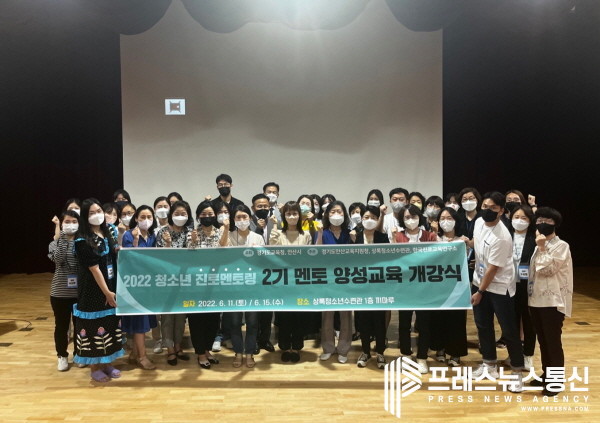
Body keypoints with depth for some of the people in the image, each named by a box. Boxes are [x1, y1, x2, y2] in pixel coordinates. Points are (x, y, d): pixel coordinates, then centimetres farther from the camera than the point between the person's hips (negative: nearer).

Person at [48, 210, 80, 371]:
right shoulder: (55, 243, 0)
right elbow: (58, 259, -20)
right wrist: (60, 238, -20)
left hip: (80, 291, 0)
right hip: (60, 291, 0)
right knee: (61, 325, 11)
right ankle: (62, 356, 28)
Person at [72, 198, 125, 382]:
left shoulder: (107, 233, 8)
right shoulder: (83, 240, -14)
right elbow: (94, 268, -18)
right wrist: (107, 292, -19)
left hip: (111, 287, 7)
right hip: (93, 291, -7)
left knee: (111, 324, 13)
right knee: (94, 326, 3)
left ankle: (107, 363, 28)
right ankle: (95, 368, 18)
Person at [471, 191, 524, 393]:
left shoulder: (502, 237, -26)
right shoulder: (479, 222, -3)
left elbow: (493, 269, -21)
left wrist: (480, 292, -14)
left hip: (499, 287, -8)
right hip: (479, 281, 8)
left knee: (509, 331, 1)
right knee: (483, 325, 16)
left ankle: (517, 372, 15)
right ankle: (490, 363, 31)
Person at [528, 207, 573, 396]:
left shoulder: (561, 246, -8)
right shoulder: (540, 245, 15)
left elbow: (547, 269, -17)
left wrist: (541, 248, -14)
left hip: (553, 302, -7)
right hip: (536, 300, 7)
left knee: (553, 341, -1)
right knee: (543, 340, 15)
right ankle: (546, 375, 27)